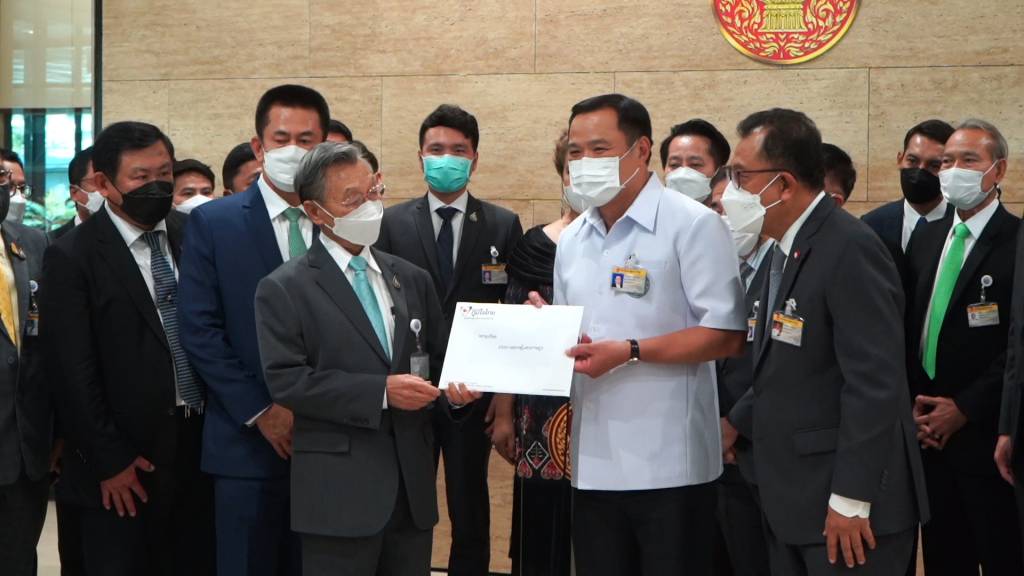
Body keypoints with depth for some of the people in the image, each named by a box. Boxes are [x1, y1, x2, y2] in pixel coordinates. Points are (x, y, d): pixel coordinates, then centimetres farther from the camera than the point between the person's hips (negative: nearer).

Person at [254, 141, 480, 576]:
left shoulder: (412, 279, 14)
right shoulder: (284, 289, -3)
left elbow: (438, 358, 19)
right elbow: (286, 380, -12)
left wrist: (455, 388, -4)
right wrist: (380, 392, -17)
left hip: (414, 487, 5)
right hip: (339, 492, -5)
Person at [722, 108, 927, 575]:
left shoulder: (850, 249, -18)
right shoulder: (787, 249, 11)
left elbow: (874, 383, -23)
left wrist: (851, 501, -22)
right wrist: (736, 422, 16)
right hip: (791, 502, 9)